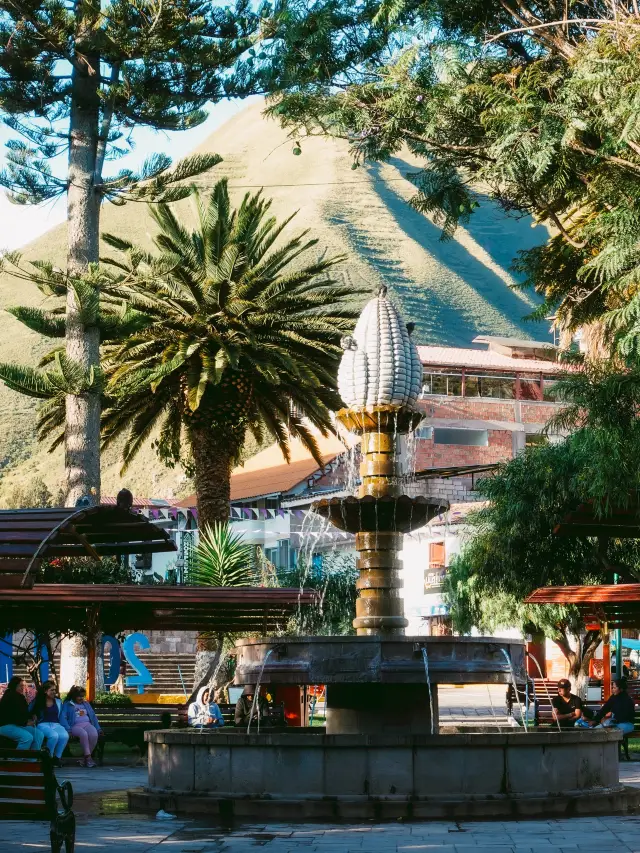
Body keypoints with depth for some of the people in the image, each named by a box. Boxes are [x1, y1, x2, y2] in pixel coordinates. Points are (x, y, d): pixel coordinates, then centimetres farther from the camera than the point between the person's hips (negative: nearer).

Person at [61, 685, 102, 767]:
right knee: (83, 734, -38)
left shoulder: (86, 704, 26)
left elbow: (93, 716, 24)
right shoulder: (67, 704, 11)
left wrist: (98, 728, 10)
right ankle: (88, 757, -31)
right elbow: (63, 717, -2)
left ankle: (85, 758, -22)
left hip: (87, 724, 4)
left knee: (94, 734, -31)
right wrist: (68, 729, -18)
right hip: (75, 726, -4)